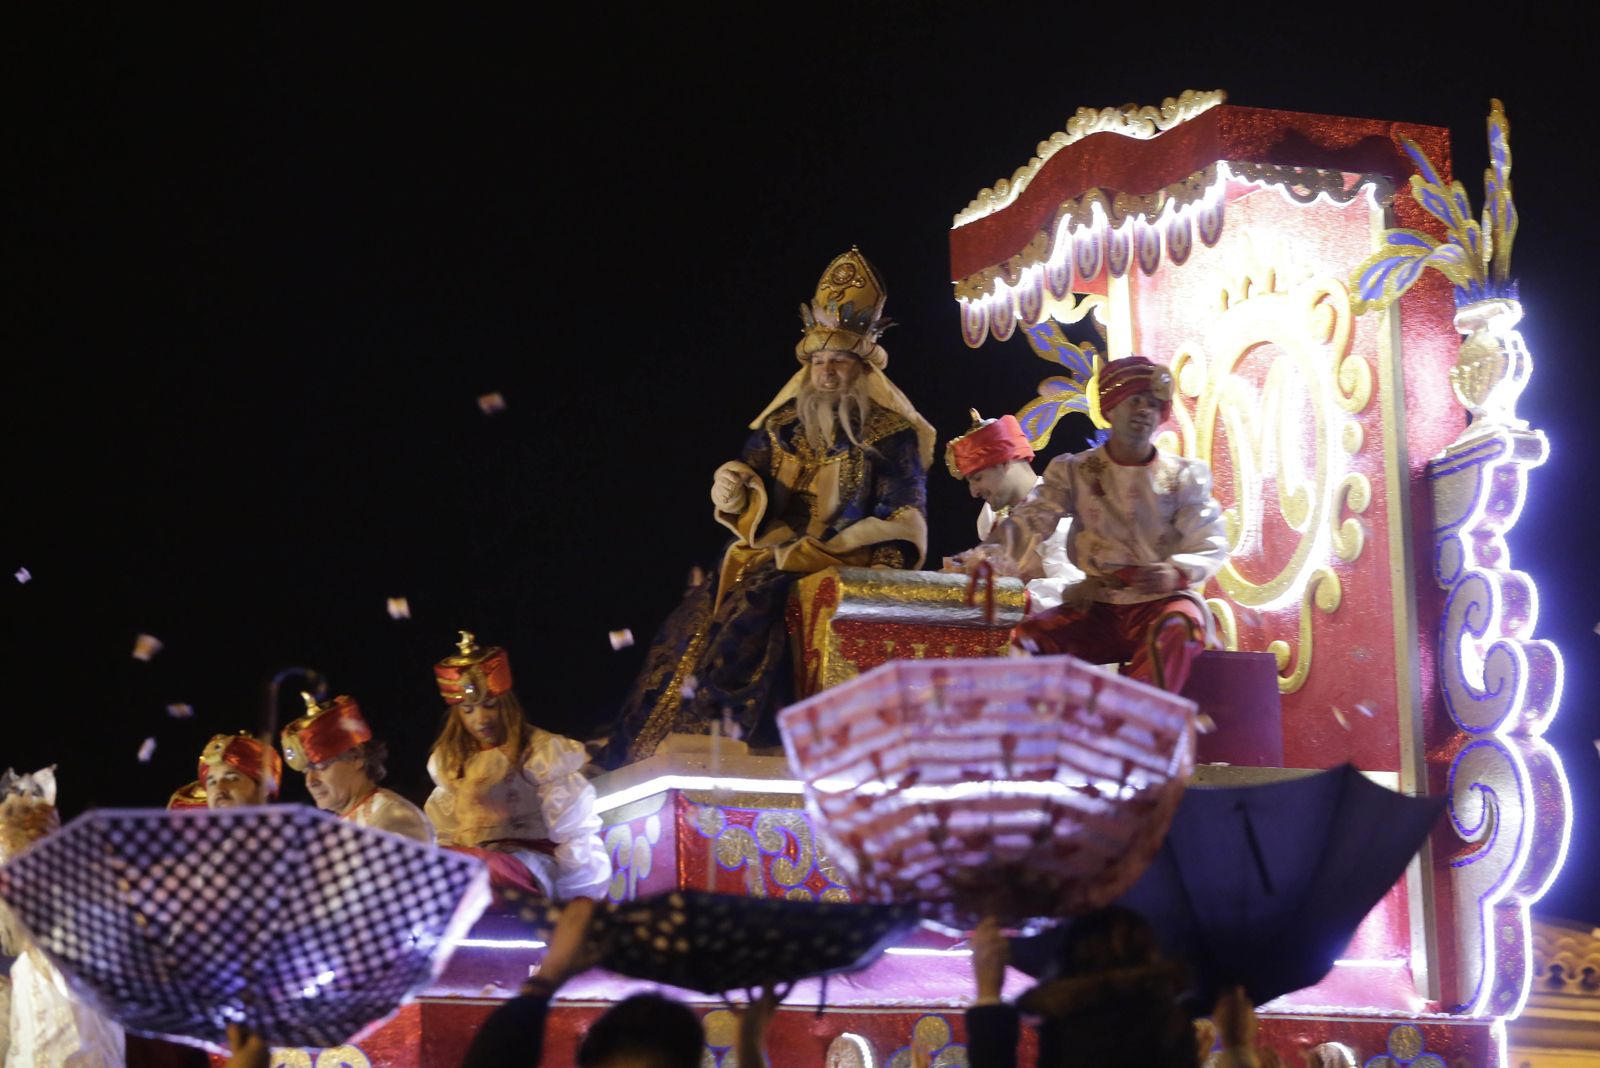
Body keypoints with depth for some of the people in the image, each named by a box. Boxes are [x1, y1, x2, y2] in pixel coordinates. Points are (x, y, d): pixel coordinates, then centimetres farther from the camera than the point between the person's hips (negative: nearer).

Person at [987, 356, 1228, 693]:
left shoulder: (1184, 475, 8)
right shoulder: (1074, 472, 9)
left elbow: (1210, 546, 0)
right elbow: (1030, 520, -5)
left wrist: (1177, 573, -24)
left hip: (1162, 602, -2)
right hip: (1097, 606, 2)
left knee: (1176, 630, -38)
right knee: (1026, 638, -25)